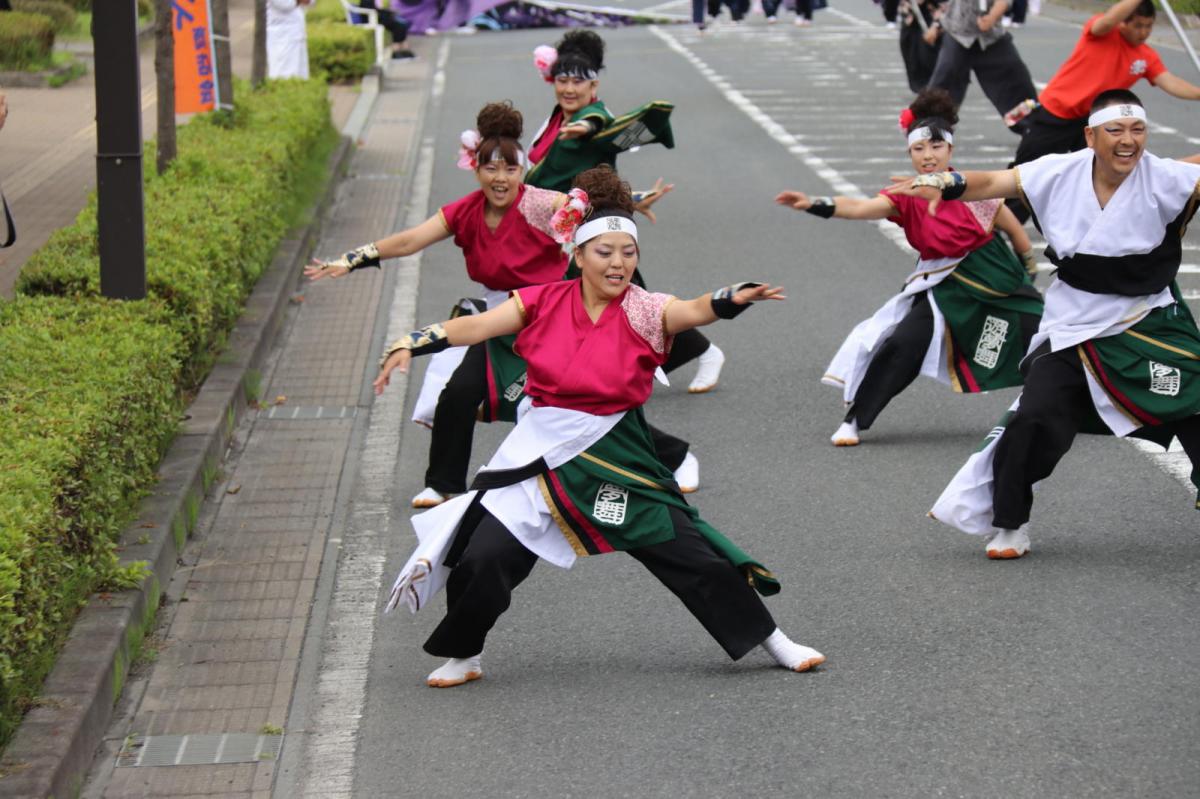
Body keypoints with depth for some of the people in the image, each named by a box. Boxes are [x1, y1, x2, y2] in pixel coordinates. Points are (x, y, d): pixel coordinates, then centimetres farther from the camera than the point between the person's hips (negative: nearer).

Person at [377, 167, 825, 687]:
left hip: (616, 458, -1)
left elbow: (694, 311, -25)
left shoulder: (642, 311, -6)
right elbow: (476, 326, -7)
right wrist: (410, 345, -20)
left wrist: (731, 301, -46)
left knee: (690, 554, 0)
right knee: (482, 557, -8)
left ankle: (773, 642, 17)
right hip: (539, 455, 1)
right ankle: (463, 657, 18)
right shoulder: (544, 302, -1)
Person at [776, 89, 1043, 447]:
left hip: (993, 280, 0)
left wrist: (1029, 272, 10)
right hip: (942, 286, 0)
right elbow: (860, 208, -27)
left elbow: (1014, 229, 1)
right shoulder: (907, 198, -11)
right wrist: (816, 205, -43)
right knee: (903, 344, -18)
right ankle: (854, 421, -7)